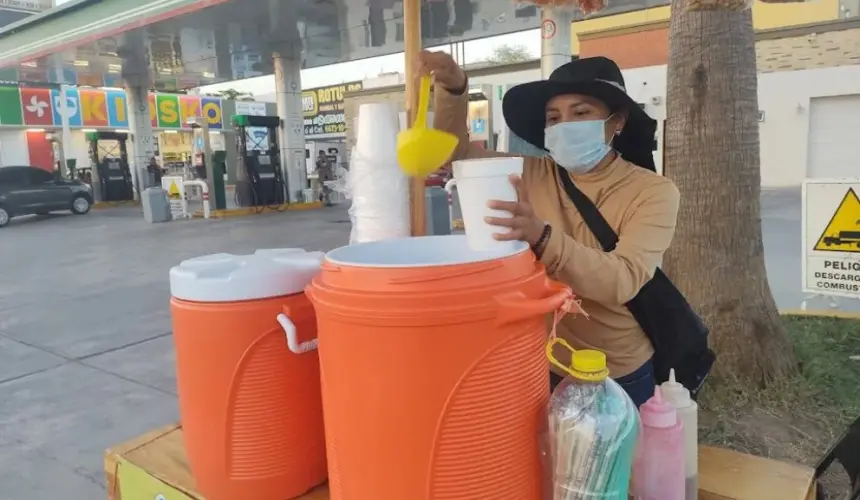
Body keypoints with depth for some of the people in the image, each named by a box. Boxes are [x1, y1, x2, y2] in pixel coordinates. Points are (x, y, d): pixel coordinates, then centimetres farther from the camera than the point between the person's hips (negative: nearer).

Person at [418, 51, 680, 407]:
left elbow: (622, 282, -29)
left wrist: (541, 237, -44)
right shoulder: (533, 175, -5)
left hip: (621, 377, -2)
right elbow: (457, 150, -2)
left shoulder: (653, 191, -15)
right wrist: (453, 88, -20)